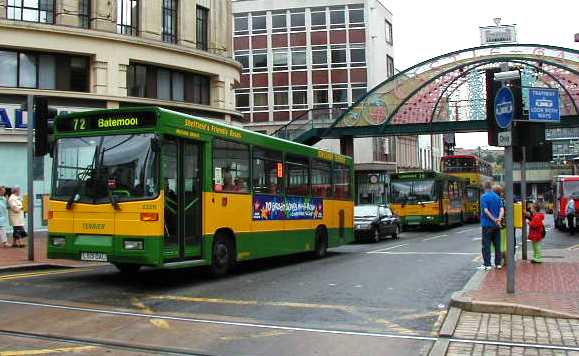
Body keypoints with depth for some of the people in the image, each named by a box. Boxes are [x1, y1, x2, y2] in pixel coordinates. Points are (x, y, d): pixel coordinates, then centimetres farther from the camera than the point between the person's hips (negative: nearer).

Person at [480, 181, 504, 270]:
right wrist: (499, 219, -14)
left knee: (486, 245, 0)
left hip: (487, 224, -5)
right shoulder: (497, 197, 7)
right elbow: (501, 209, -2)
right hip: (496, 225, 5)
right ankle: (498, 263, 15)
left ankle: (487, 265, -2)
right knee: (497, 244, 12)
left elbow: (486, 210, -17)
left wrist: (494, 219, -13)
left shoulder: (484, 197, -9)